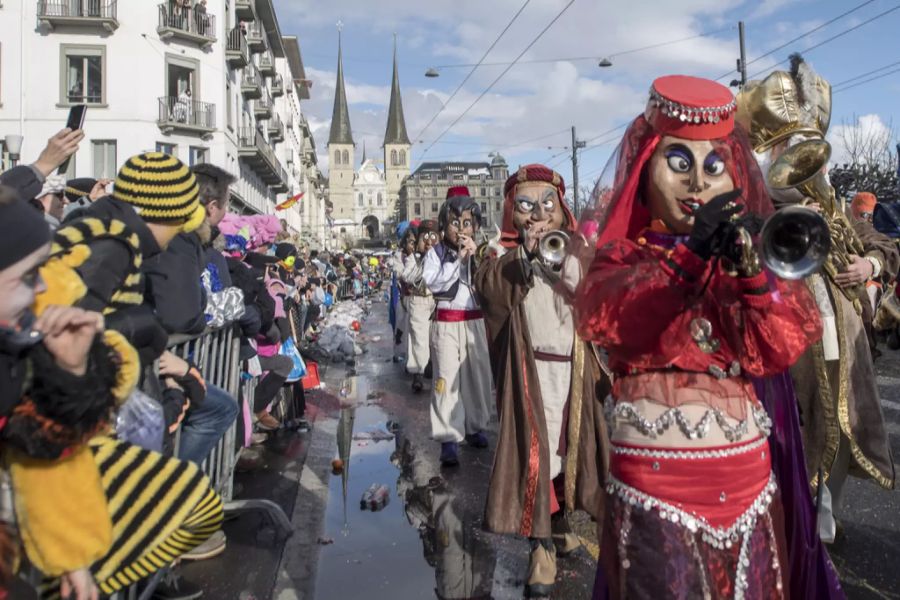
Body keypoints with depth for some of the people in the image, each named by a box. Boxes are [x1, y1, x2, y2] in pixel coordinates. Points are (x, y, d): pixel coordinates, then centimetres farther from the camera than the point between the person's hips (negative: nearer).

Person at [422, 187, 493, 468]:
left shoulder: (480, 251, 6)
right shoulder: (436, 253, -3)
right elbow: (433, 283, -17)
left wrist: (476, 256, -10)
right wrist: (458, 259, -18)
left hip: (475, 322, 4)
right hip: (447, 323, -4)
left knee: (477, 377, 12)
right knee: (447, 380, -5)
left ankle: (475, 427, 30)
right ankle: (449, 439, 0)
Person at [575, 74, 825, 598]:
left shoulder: (750, 249, 9)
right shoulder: (620, 254, 0)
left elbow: (778, 352, -4)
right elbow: (599, 318, -22)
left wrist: (753, 275, -21)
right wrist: (689, 252, -30)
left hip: (746, 469, 4)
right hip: (655, 472, -3)